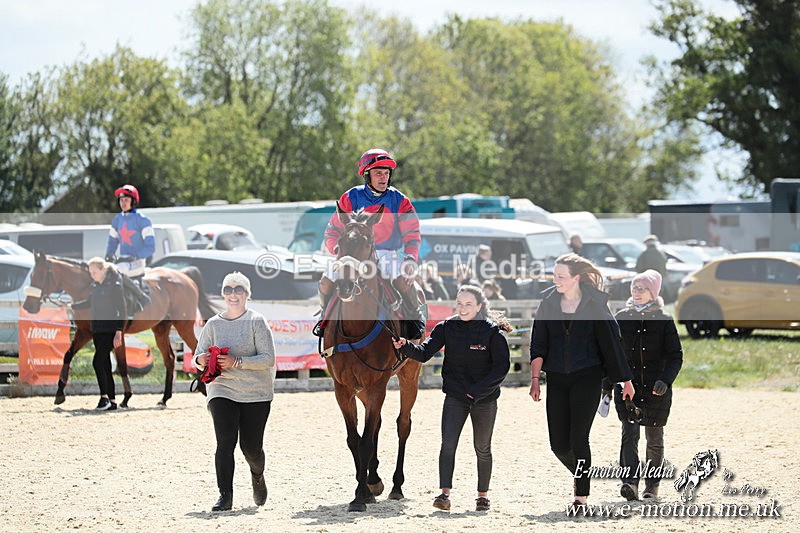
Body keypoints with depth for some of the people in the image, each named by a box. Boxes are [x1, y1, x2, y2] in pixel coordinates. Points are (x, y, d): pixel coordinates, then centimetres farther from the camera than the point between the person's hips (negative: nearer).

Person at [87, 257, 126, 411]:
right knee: (105, 365, 7)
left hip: (110, 330, -7)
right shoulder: (94, 286, 11)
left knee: (97, 362, -17)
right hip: (97, 330, 7)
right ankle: (112, 401, 10)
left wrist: (119, 332, -16)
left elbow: (121, 310, -11)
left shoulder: (114, 285, -10)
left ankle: (104, 397, -11)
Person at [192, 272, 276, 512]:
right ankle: (225, 496, -13)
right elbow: (199, 356, 11)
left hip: (255, 393, -1)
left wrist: (236, 362, -22)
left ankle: (257, 476, 39)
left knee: (251, 447, 5)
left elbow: (268, 359, -11)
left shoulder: (257, 322, -5)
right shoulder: (213, 324, 5)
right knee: (225, 442, -15)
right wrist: (200, 360, -15)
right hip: (222, 391, 1)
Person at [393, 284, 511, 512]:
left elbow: (502, 366, -13)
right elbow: (425, 352, -12)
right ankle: (445, 493, -20)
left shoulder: (492, 331, -10)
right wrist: (406, 347, -33)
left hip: (485, 399, -1)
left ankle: (483, 494, 27)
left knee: (482, 448, 12)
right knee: (448, 443, -15)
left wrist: (478, 390, -22)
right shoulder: (447, 328, -3)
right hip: (455, 397, 1)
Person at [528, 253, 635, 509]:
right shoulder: (548, 301, 4)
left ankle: (581, 495, -1)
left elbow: (611, 341, -1)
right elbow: (538, 344, 6)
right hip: (557, 379, 3)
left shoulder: (594, 302, -5)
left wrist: (626, 380, 2)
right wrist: (535, 379, 0)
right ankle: (580, 475, 31)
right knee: (558, 444, 1)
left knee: (578, 438, -11)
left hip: (587, 376, -3)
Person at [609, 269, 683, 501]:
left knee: (654, 439, 8)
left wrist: (665, 380, -19)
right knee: (629, 433, -14)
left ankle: (652, 485, 21)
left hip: (656, 389, -1)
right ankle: (630, 481, -22)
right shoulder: (622, 318, 5)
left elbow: (675, 355, -3)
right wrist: (607, 385, 9)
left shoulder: (664, 320, -2)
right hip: (627, 386, 1)